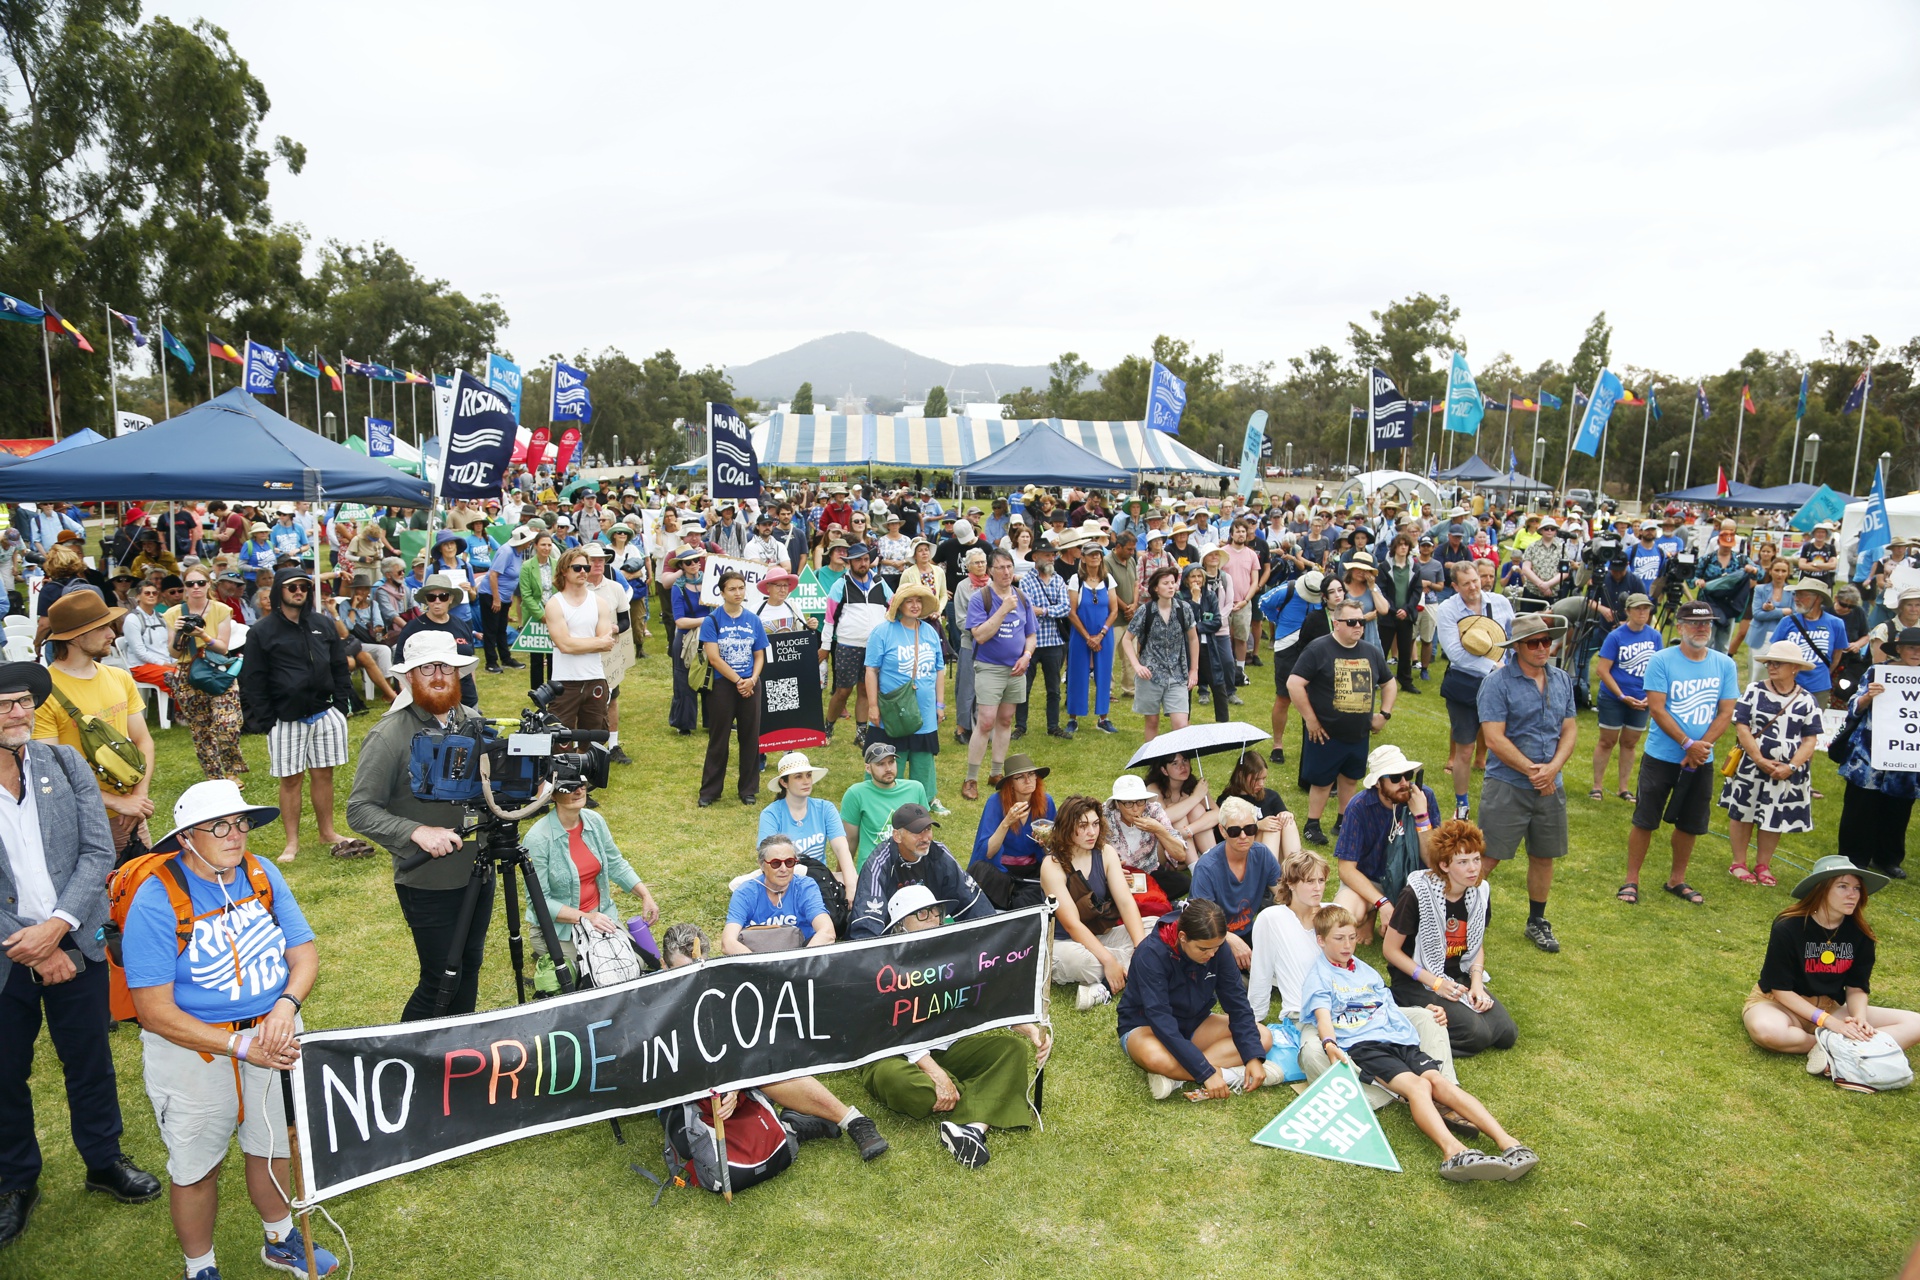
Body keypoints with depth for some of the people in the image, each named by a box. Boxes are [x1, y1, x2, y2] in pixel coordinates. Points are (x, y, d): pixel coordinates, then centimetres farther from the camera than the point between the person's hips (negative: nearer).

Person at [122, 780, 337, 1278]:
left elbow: (305, 954, -3)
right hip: (192, 1050, -4)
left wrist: (286, 1005, -24)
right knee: (196, 1169, 13)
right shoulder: (156, 900, -20)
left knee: (272, 1147, 20)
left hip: (273, 1035, 4)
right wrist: (239, 1046, -27)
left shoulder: (262, 875, -5)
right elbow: (155, 1011, -21)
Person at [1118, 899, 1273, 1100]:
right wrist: (1206, 1072, -39)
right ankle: (1233, 1075, -22)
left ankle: (1175, 1076, -22)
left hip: (1194, 1023, 6)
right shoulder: (1150, 953, -30)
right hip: (1146, 1027, -6)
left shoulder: (1217, 947, -14)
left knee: (1263, 1037, -15)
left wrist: (1253, 1057, -25)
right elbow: (1160, 1020, -35)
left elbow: (1237, 1002, -11)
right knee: (1155, 1057, -41)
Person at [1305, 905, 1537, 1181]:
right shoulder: (1320, 978, 9)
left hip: (1398, 1039, 5)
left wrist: (1428, 1013, 18)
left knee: (1438, 1080, -21)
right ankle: (1453, 1151, -51)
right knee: (1416, 1084, -30)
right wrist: (1330, 1044, -27)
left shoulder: (1366, 971, 29)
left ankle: (1507, 1143, -33)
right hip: (1361, 1045, -5)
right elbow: (1323, 1018, -6)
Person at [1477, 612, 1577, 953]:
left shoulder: (1562, 681, 7)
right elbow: (1495, 738, -16)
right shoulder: (1498, 682, -12)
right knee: (1486, 857, -4)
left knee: (1544, 857, 16)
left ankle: (1537, 922, 32)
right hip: (1506, 787, -6)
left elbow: (1570, 730, 6)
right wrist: (1532, 771, -16)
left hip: (1550, 786, 6)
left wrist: (1552, 768, -10)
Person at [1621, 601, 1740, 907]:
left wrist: (1701, 746, -13)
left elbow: (1726, 713, -1)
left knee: (1689, 824, 13)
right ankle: (1631, 880, 9)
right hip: (1661, 756, -4)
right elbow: (1656, 708, -13)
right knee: (1645, 820, 0)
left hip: (1701, 761, 4)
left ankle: (1677, 880, 28)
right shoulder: (1662, 660, -8)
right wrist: (1688, 744, -18)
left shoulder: (1725, 664, 2)